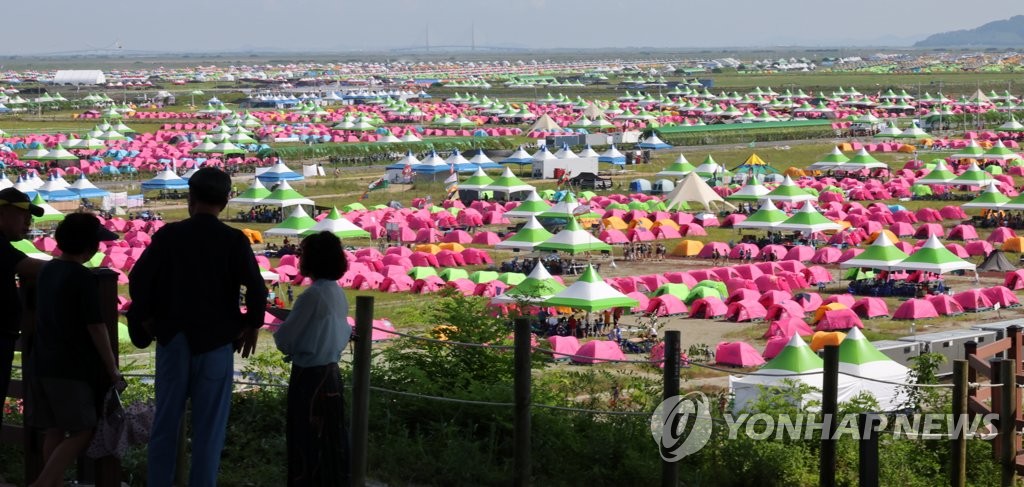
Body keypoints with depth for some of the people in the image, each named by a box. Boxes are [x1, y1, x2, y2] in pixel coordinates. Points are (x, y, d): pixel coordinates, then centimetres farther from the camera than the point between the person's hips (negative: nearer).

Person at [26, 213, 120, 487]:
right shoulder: (82, 278, -14)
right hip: (71, 369, -8)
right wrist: (112, 370, -6)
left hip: (40, 364, 8)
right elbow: (96, 329, -14)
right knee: (81, 432, -5)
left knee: (55, 431, 12)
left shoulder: (47, 271, 10)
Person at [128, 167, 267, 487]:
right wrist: (251, 325, 0)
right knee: (209, 425, 4)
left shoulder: (168, 236, -3)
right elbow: (256, 289, -15)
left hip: (173, 340, 2)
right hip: (216, 341, -2)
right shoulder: (234, 241, -7)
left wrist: (146, 318, 6)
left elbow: (138, 279, -8)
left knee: (165, 421, 10)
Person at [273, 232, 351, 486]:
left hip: (309, 377, -8)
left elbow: (284, 340, -15)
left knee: (307, 442, 0)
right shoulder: (338, 294, 5)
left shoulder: (312, 295, -19)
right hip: (331, 372, 8)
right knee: (331, 438, 13)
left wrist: (279, 330, 8)